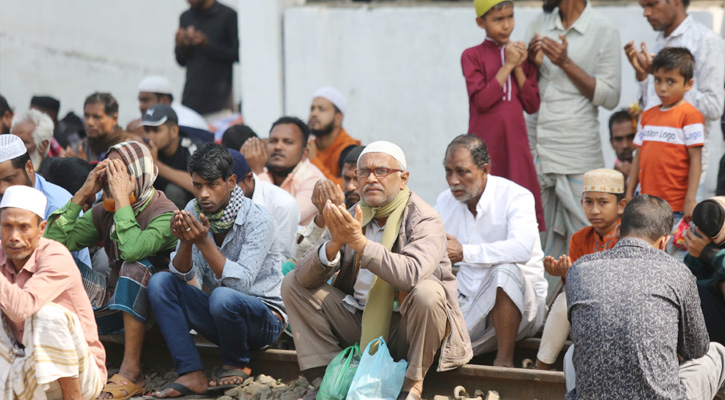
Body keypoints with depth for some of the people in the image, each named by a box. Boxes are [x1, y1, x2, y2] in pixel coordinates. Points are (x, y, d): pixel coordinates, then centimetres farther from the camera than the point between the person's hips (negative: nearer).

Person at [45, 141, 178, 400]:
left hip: (151, 309, -6)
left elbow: (132, 250, -38)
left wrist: (122, 199, -28)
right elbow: (53, 242, -6)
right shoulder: (104, 212, 4)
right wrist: (82, 194, -9)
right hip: (116, 306, 6)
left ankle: (131, 371, -34)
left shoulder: (166, 214, -17)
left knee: (137, 264, -36)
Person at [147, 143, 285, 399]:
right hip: (218, 316, 6)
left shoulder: (257, 220, -19)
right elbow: (182, 275, -7)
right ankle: (192, 375, -19)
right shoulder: (194, 211, -3)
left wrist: (204, 242, -37)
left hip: (263, 317, -6)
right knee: (160, 282, -14)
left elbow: (242, 283, -28)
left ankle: (237, 365, -5)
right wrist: (185, 242, -27)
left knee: (223, 296, -37)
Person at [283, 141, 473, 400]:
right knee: (293, 284, -3)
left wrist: (359, 242, -37)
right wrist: (333, 245, -26)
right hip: (358, 321, 5)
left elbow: (412, 274, -35)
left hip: (403, 327, -5)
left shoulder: (424, 220, -13)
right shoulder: (350, 218, 3)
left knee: (426, 291, -35)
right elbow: (305, 278, -6)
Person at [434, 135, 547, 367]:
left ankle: (504, 361, -29)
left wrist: (464, 252, -39)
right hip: (469, 303, 4)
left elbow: (522, 249, -32)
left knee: (505, 269, -37)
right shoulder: (445, 202, 8)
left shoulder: (516, 197, -12)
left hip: (521, 304, -4)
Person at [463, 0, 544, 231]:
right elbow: (482, 100, -12)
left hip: (516, 143, 4)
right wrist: (507, 65, -9)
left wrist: (518, 67, -4)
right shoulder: (472, 56, 0)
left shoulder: (521, 55, 13)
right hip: (485, 145, -4)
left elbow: (532, 105, 6)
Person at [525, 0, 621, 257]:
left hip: (577, 155, -5)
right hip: (533, 149, 5)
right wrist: (532, 63, -4)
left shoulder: (603, 30, -3)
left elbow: (610, 97, -7)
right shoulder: (539, 25, 13)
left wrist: (566, 63, -14)